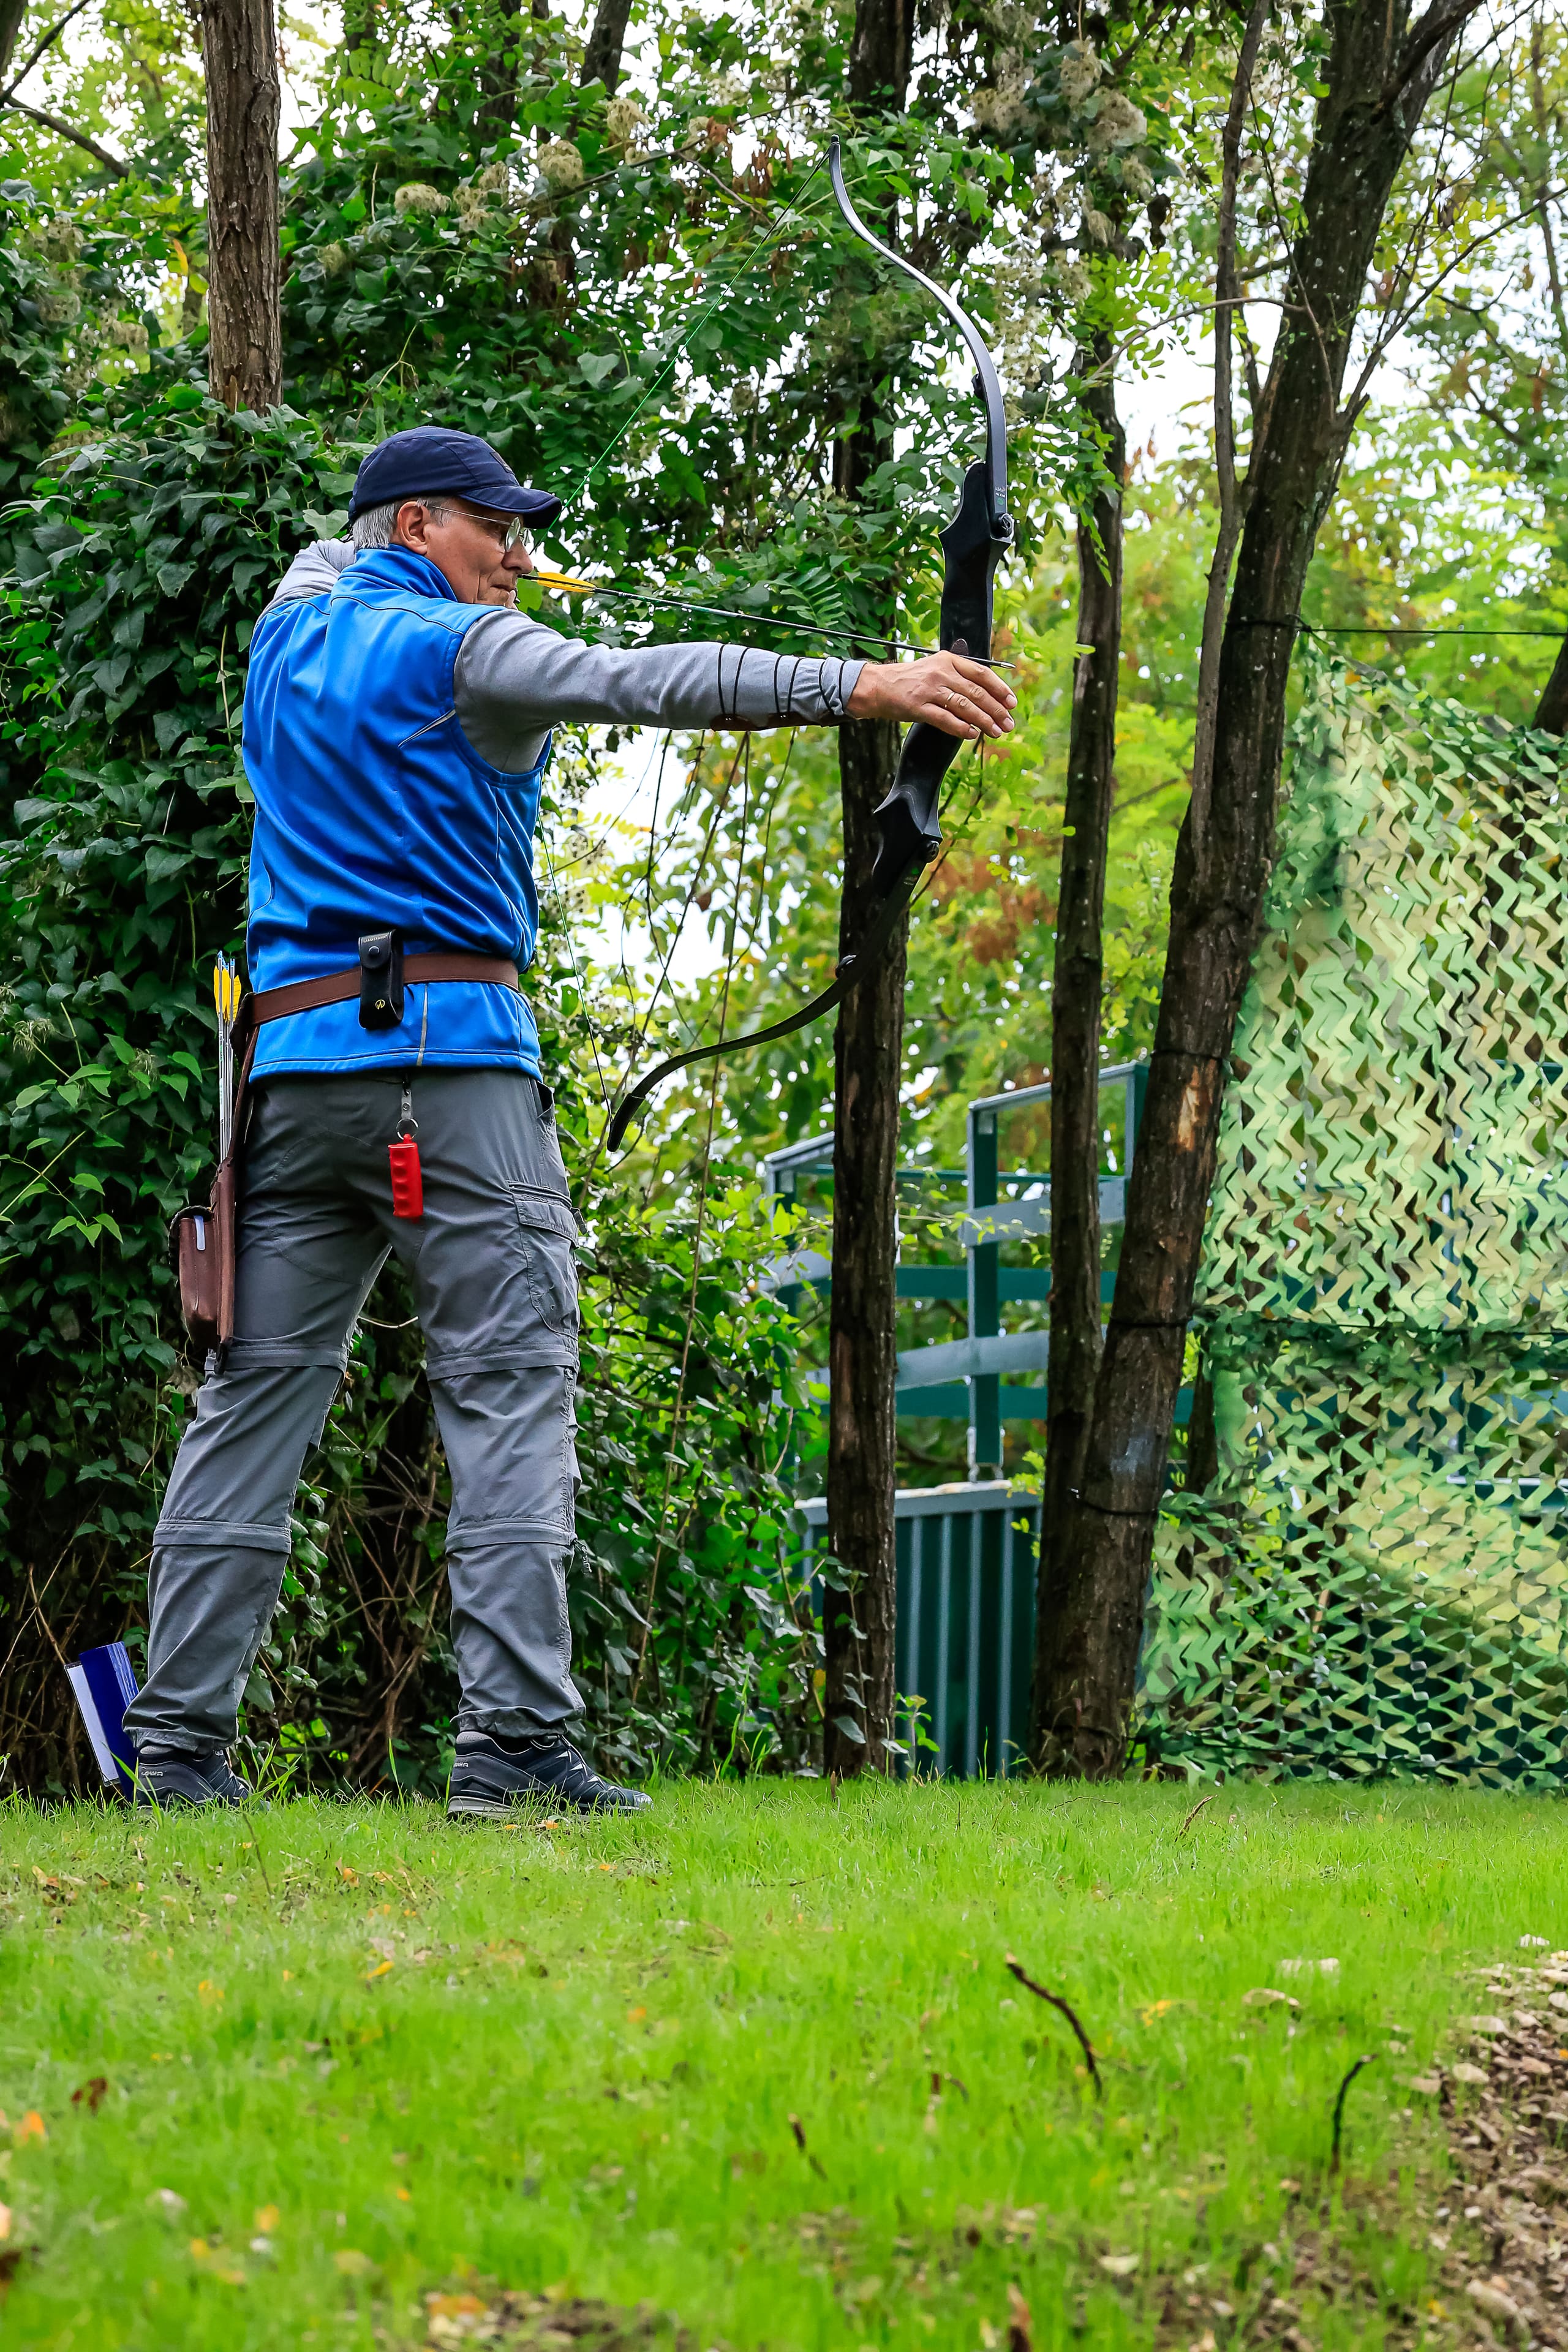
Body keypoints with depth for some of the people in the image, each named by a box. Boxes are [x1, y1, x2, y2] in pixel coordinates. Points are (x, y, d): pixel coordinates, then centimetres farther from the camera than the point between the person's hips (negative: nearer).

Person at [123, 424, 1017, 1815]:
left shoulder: (290, 636, 17)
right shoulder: (454, 651, -4)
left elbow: (324, 558, 42)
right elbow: (636, 681, -18)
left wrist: (461, 587, 48)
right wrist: (859, 688, -26)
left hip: (294, 1060, 7)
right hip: (451, 1059, -7)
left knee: (256, 1394, 7)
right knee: (510, 1393, -8)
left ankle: (179, 1744, 4)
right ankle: (515, 1740, -17)